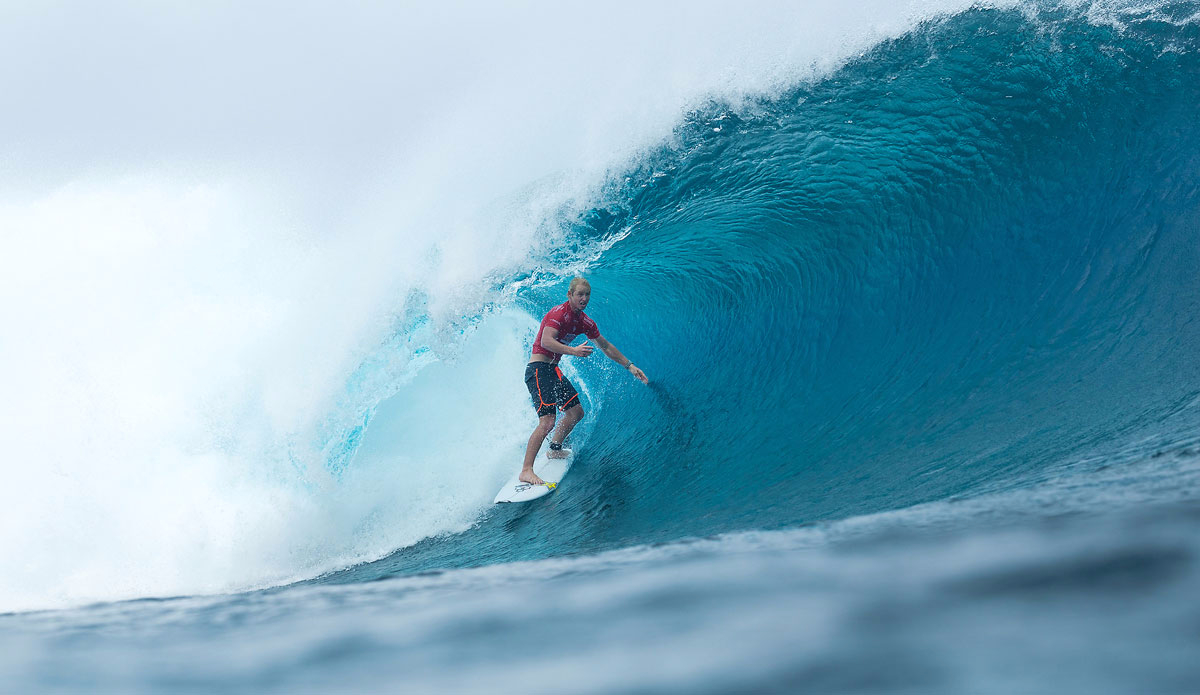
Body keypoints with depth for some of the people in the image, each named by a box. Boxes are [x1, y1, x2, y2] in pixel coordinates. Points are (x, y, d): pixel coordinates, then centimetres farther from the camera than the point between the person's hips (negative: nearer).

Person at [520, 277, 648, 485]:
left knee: (576, 412, 18)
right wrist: (573, 351, -40)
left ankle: (555, 449, 38)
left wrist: (630, 366, 23)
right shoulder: (559, 313, -15)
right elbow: (546, 341, -29)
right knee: (547, 421, -21)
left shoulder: (584, 322, 12)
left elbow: (605, 346, 23)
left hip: (553, 371, 9)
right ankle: (526, 471, -26)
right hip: (538, 368, -9)